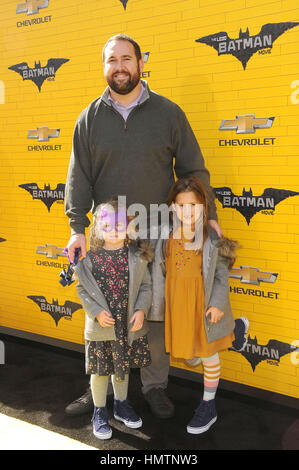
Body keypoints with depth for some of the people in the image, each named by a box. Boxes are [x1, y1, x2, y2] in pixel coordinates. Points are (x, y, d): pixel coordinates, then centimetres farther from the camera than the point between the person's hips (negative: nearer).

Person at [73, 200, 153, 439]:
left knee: (123, 367, 20)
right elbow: (82, 289, -3)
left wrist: (141, 310, -11)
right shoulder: (90, 257, -11)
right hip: (100, 327, -2)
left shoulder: (137, 256, -7)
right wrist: (97, 312, -14)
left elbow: (146, 285, 1)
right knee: (100, 371, 11)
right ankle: (100, 413, 32)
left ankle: (121, 405, 43)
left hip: (129, 325, 2)